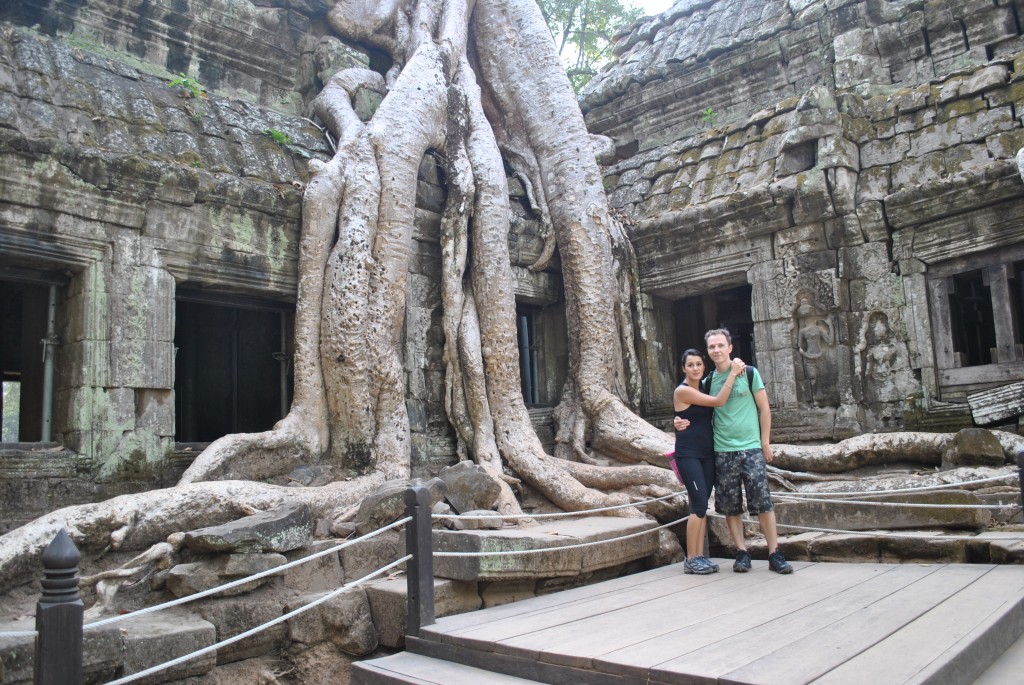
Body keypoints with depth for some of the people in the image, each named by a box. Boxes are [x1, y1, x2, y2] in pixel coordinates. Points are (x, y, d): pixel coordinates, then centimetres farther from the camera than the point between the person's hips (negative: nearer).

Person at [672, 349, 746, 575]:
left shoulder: (703, 388, 13)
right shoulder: (682, 390, -10)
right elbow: (718, 401, -15)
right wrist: (733, 373, -12)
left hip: (707, 453, 7)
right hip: (688, 454, -7)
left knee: (702, 506, 6)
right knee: (699, 504, -11)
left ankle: (700, 556, 9)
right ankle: (690, 560, -4)